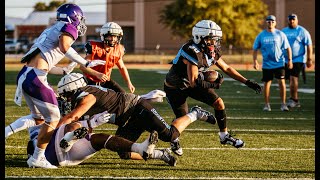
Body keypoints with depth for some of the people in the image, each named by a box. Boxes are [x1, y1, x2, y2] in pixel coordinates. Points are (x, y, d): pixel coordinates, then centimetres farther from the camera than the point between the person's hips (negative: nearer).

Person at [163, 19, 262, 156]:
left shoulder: (212, 51, -10)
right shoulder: (193, 52, -36)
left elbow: (226, 68, 2)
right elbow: (194, 82, -34)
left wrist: (247, 82, -1)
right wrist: (213, 85, -25)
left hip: (191, 84, 7)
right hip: (175, 87, -7)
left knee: (218, 103, -4)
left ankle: (224, 136, 13)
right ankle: (174, 141, 28)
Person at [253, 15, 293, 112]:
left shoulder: (280, 34, 0)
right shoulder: (261, 35, 3)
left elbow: (288, 48, 4)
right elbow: (255, 49, 8)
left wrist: (290, 60, -3)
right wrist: (255, 61, -2)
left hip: (279, 63, -1)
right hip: (267, 64, 1)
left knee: (282, 82, -8)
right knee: (267, 83, 5)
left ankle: (283, 104, 0)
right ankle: (267, 104, 15)